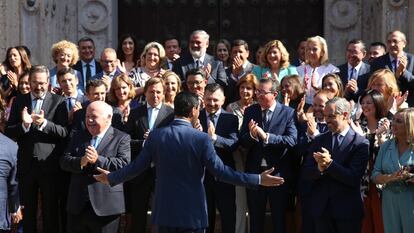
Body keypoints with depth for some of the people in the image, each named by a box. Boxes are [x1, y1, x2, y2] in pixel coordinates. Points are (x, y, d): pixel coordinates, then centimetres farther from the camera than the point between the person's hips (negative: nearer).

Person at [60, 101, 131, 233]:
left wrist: (98, 160, -22)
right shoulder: (78, 137, 15)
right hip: (77, 207, 4)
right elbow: (64, 161, 5)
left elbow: (124, 164, -14)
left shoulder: (121, 138, 0)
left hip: (105, 207, -4)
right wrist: (81, 162, -16)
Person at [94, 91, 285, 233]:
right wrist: (258, 180, -9)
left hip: (164, 210, 3)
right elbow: (220, 171, -13)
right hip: (193, 212, -3)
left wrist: (111, 178, 21)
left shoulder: (156, 136, -2)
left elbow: (136, 167, 3)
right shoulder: (201, 139, -11)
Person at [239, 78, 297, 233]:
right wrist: (252, 135, -24)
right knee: (255, 220, 15)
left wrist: (266, 136, -27)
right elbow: (242, 142, -3)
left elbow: (292, 140, -20)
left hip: (279, 172, -3)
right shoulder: (250, 111, 2)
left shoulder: (288, 113, -7)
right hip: (255, 171, 3)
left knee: (279, 219, 12)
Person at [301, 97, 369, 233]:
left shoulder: (360, 143, -7)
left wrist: (330, 163, -24)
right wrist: (319, 168, -18)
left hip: (347, 211, -4)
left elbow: (353, 178, -15)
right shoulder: (319, 140, 8)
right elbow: (306, 173, 3)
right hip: (321, 208, 4)